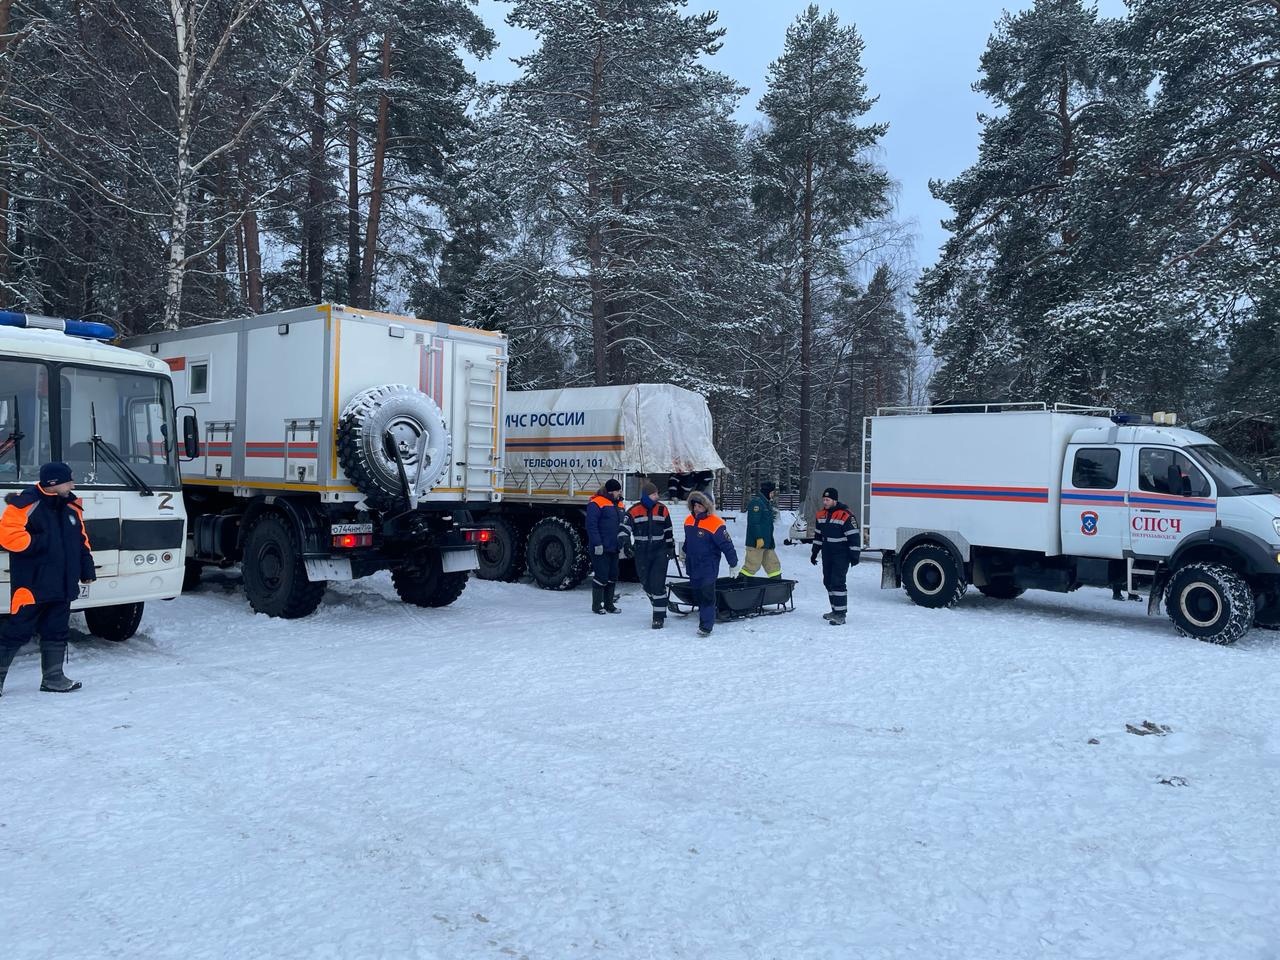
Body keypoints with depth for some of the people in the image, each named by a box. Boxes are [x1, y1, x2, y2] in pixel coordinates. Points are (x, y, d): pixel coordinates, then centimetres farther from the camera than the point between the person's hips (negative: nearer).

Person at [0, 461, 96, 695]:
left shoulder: (71, 506, 12)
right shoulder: (27, 503, -13)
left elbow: (82, 540, 18)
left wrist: (86, 568, 13)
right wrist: (37, 544, -20)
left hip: (62, 586, 7)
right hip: (31, 585, -7)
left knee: (56, 632, 11)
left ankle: (53, 678, 18)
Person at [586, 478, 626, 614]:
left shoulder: (619, 504, 14)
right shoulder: (596, 503, -13)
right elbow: (591, 525, -18)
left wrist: (622, 543, 18)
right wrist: (597, 544, -20)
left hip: (614, 548, 8)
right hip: (601, 549, -8)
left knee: (613, 576, 12)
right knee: (601, 576, -4)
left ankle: (609, 604, 22)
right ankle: (596, 605, 7)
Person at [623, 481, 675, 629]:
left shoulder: (662, 510, 2)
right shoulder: (634, 511, -5)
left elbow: (668, 530, 11)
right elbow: (624, 528, -8)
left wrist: (670, 547, 12)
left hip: (660, 552, -1)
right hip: (641, 553, 1)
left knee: (658, 584, -9)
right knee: (645, 582, 10)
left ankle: (659, 616, -3)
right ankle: (659, 605, 33)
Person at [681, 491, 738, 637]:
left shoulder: (715, 524, -18)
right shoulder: (689, 521, 5)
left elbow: (727, 545, -15)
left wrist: (733, 563, -13)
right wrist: (684, 552, 37)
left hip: (709, 566, -7)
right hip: (693, 564, 7)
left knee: (707, 595, -8)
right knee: (697, 593, 14)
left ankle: (706, 626, -6)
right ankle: (705, 616, 28)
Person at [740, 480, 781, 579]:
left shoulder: (767, 503, 19)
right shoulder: (756, 502, -13)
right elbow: (754, 522, -21)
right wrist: (759, 538, -24)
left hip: (767, 543, 10)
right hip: (757, 542, -10)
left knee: (774, 565, 12)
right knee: (752, 566, -8)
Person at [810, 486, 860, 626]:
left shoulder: (845, 515, -16)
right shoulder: (821, 515, 8)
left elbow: (854, 536, -15)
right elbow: (818, 535, 19)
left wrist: (855, 555, -15)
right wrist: (814, 553, 20)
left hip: (841, 555, -8)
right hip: (827, 555, 8)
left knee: (837, 582, -13)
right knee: (828, 582, 12)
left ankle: (840, 614, -10)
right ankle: (835, 610, 24)